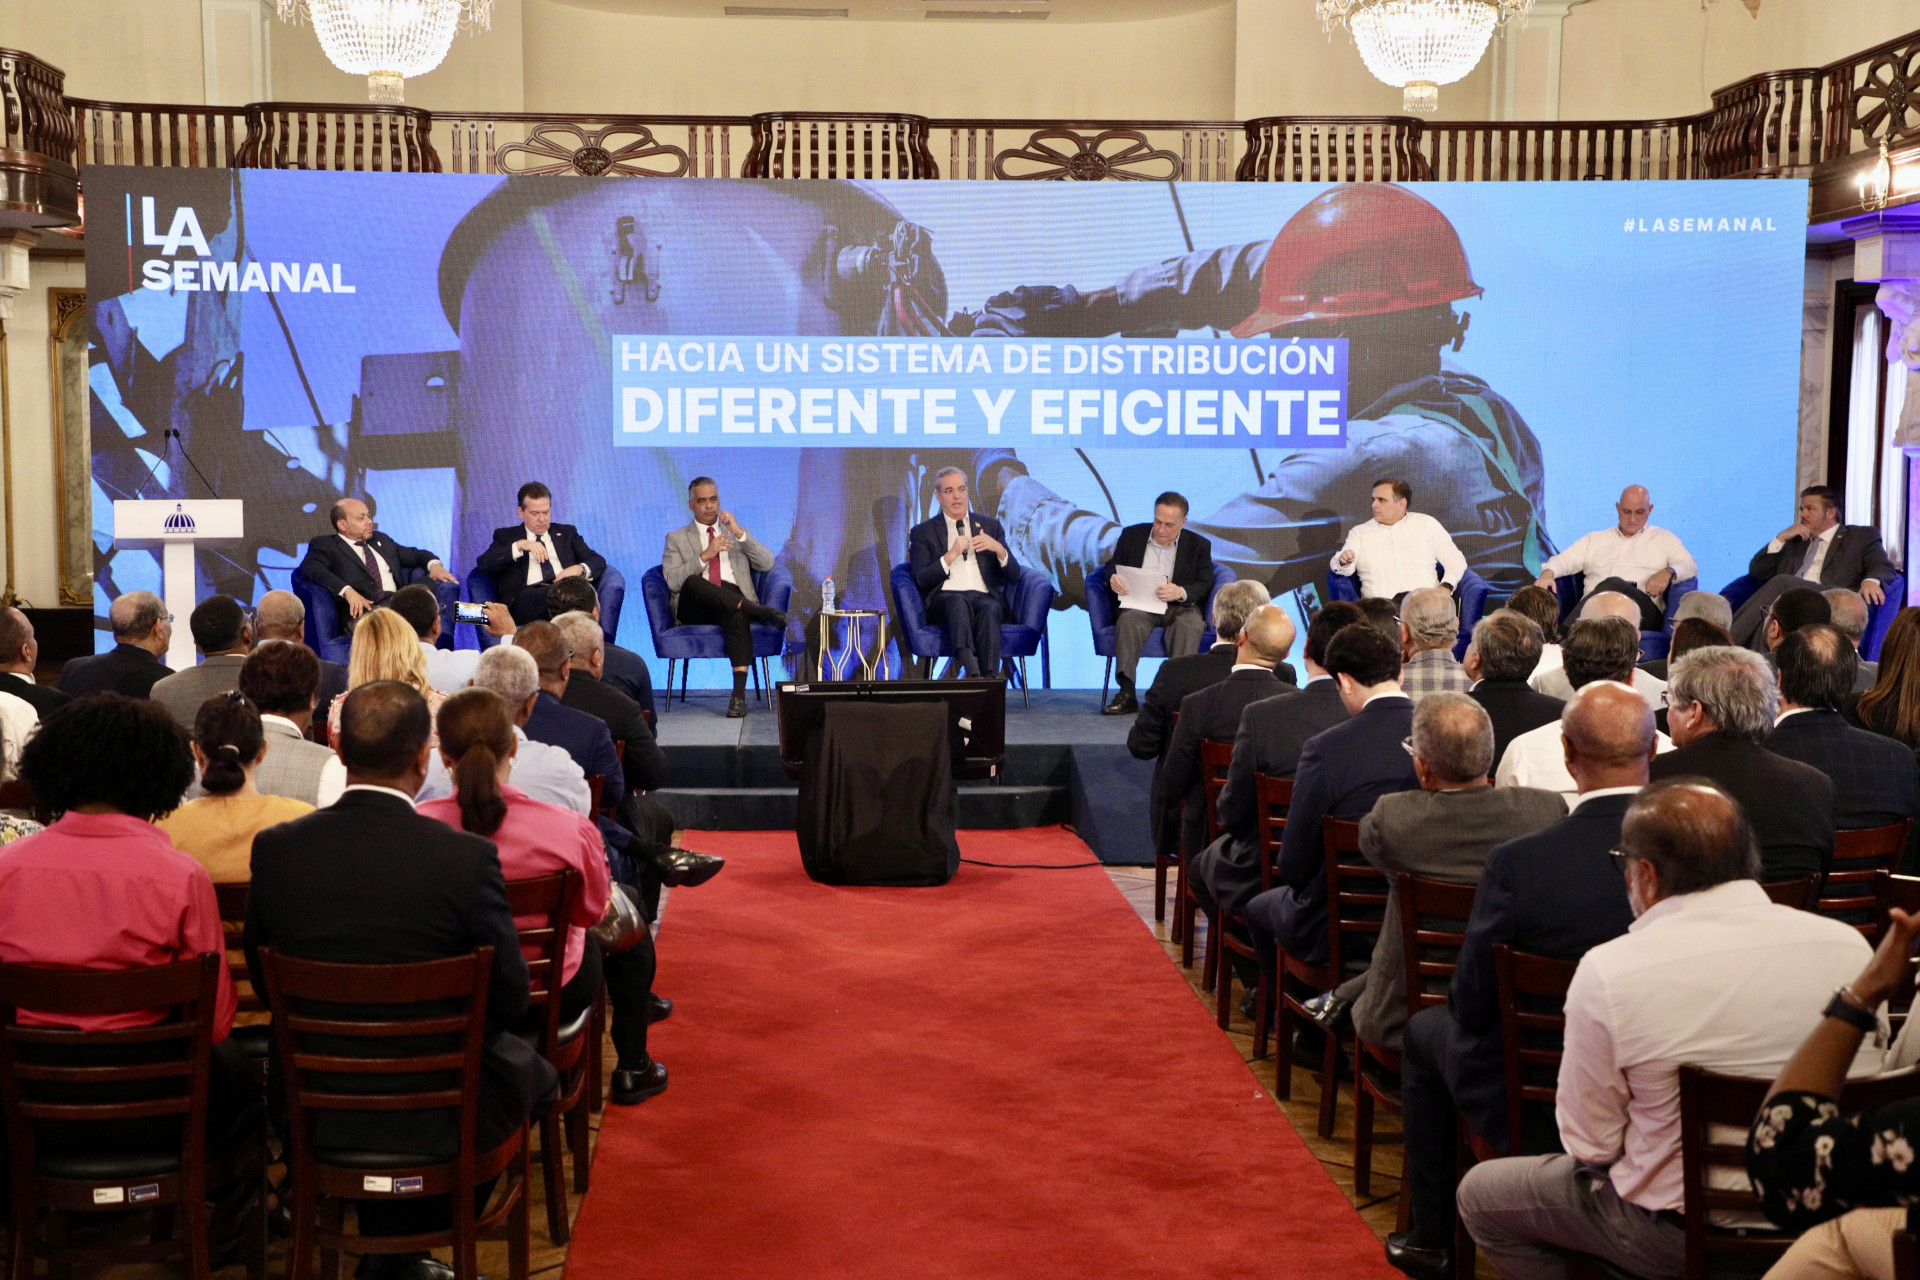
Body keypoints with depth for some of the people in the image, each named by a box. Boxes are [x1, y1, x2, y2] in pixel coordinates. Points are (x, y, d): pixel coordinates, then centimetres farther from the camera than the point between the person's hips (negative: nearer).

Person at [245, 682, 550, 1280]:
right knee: (534, 1068, 27)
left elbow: (263, 981, 1)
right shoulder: (467, 857, -22)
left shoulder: (275, 848, -12)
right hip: (438, 1115, -4)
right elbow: (508, 1000, -12)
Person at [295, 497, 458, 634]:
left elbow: (413, 555, 38)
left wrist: (434, 564, 11)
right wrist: (347, 591, -22)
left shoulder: (380, 540, 31)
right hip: (363, 610, -5)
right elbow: (309, 567, -7)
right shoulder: (326, 545, 12)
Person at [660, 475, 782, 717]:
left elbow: (767, 564, 9)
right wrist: (705, 555, -9)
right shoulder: (677, 538, 19)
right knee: (693, 582, -37)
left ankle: (739, 693, -46)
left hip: (733, 597, 1)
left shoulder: (737, 535, 26)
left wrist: (739, 532, -1)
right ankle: (758, 611, -37)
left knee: (739, 615, -38)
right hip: (695, 606, 0)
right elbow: (673, 581, 2)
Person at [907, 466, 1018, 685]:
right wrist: (951, 555, -11)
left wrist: (999, 549, -8)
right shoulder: (923, 532, 16)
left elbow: (1014, 574, 13)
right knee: (958, 602, -38)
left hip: (985, 596, 2)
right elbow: (921, 581, 1)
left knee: (989, 610, -36)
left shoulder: (990, 526, 21)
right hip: (944, 599, -2)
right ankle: (972, 672, -58)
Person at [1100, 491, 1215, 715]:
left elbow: (1205, 585, 1)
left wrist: (1181, 592, -21)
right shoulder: (1131, 535, 13)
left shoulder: (1199, 545, 9)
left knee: (1190, 624, -36)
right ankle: (1127, 693, -41)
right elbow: (1111, 566, 17)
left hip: (1179, 606, 0)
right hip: (1139, 604, 1)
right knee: (1128, 619, -35)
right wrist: (1113, 578, -10)